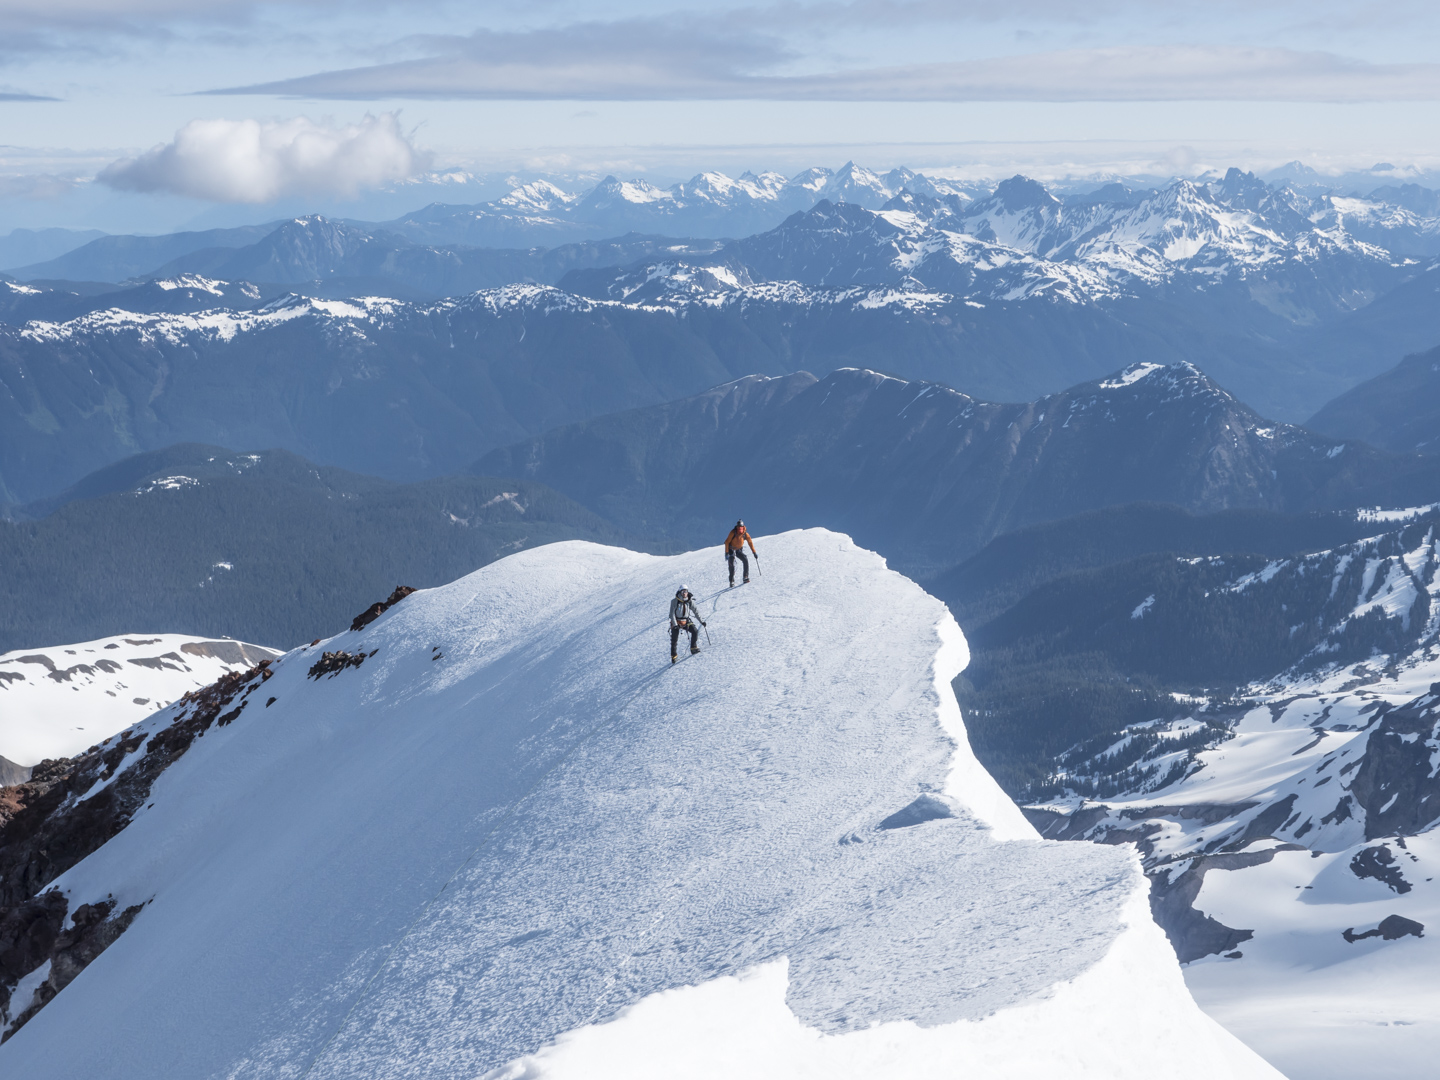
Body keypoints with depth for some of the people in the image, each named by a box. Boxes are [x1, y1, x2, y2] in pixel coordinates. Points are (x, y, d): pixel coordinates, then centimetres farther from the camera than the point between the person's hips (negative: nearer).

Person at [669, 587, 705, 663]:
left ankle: (693, 648, -9)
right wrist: (675, 624, -23)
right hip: (676, 622, -3)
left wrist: (701, 621, 2)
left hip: (686, 621, 3)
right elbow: (672, 614, -14)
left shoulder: (690, 601, -2)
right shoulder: (674, 602, -12)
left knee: (695, 631, -18)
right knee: (674, 639, -7)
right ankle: (674, 656, 6)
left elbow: (696, 611, 6)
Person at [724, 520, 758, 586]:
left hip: (739, 550, 3)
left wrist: (754, 552, -5)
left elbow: (750, 543, -3)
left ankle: (745, 578, -7)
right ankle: (732, 582, -9)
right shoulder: (733, 533, -23)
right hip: (731, 550, -3)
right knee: (732, 565, -17)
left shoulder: (745, 534, -14)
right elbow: (727, 542, -19)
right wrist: (726, 553, -25)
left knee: (745, 561, -16)